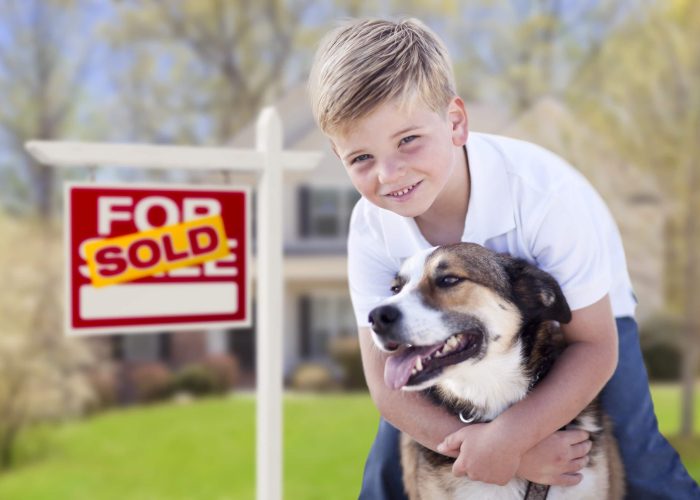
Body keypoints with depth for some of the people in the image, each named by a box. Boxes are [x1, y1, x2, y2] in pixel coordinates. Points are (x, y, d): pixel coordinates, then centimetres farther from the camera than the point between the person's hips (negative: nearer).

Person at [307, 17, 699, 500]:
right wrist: (498, 447, -38)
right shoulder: (371, 229, -26)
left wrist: (508, 436, -41)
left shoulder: (545, 192, -36)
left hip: (580, 316, -2)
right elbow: (387, 381, -24)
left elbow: (594, 346, -29)